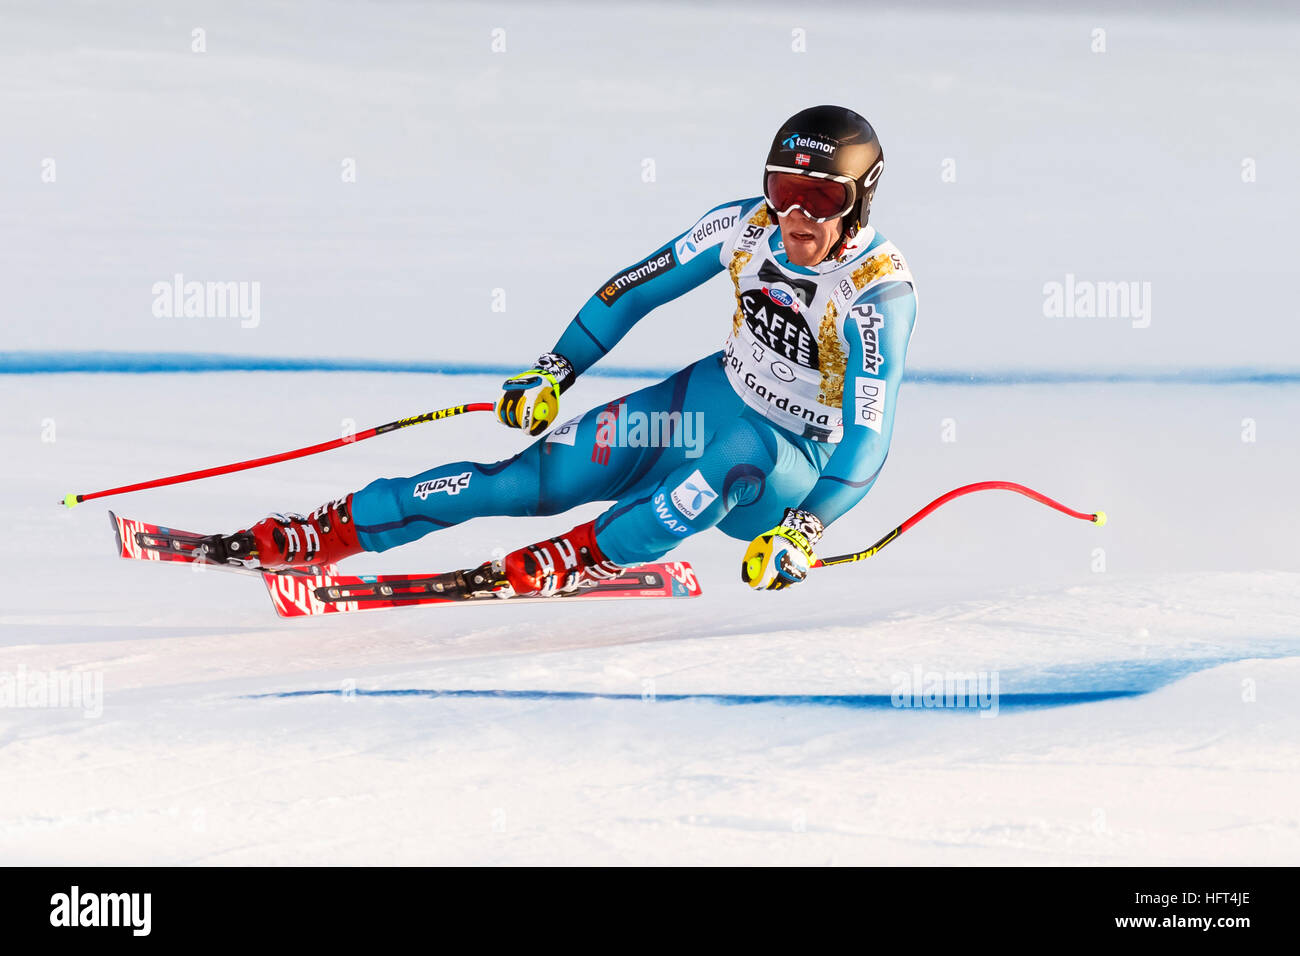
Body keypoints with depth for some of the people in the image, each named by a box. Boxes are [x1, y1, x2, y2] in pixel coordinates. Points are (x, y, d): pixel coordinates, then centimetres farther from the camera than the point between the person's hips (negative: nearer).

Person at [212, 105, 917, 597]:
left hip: (794, 467, -4)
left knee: (743, 450, -41)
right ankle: (334, 531, -7)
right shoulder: (746, 227, -9)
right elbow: (637, 287, 4)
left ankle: (572, 563, -35)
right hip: (712, 399, 5)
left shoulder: (879, 296, -25)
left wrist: (804, 531, -37)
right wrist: (556, 369, 3)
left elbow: (867, 444, -27)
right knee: (540, 477, -11)